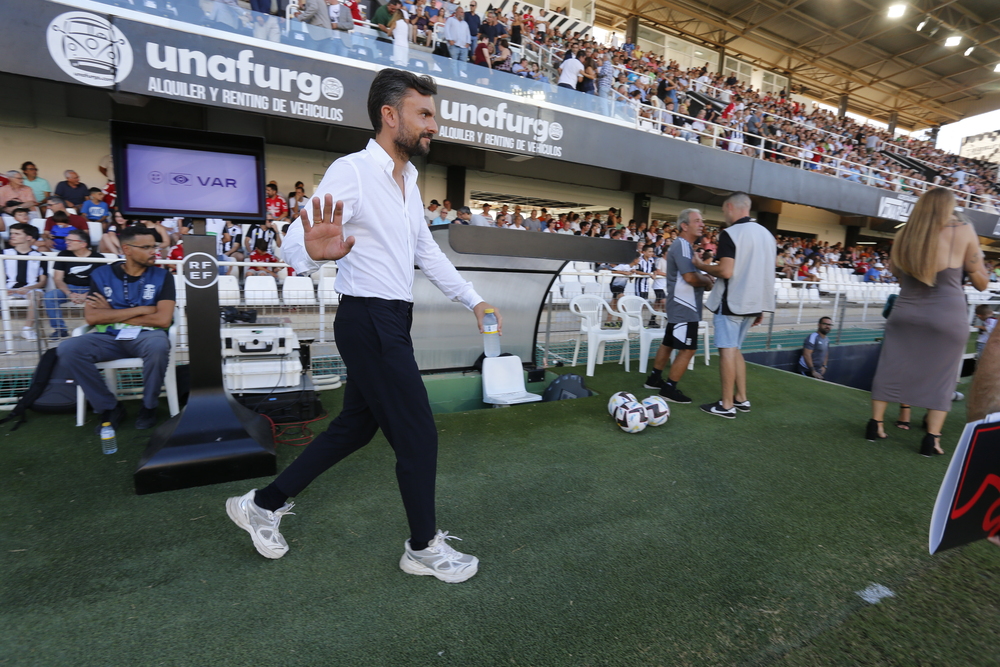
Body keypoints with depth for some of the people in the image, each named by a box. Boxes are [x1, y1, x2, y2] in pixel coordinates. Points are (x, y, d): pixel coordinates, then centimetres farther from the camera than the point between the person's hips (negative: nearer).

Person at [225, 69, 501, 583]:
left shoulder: (409, 180, 16)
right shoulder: (352, 172, -13)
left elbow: (428, 253, 21)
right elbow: (295, 243, -20)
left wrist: (473, 300, 19)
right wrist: (315, 251, -44)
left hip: (390, 320, 10)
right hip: (369, 320, -9)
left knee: (356, 426, 18)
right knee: (418, 435, 0)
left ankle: (263, 503, 36)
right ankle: (424, 547, 23)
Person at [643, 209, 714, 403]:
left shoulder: (686, 246, 17)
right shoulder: (682, 246, -17)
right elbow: (690, 277, -27)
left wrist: (704, 277, 5)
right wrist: (708, 282, -9)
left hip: (680, 306, 11)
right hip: (685, 307, -11)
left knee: (668, 343, 17)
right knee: (688, 349, -6)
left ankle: (655, 378, 28)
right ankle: (669, 388, 1)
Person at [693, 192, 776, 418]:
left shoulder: (730, 233, -12)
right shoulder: (767, 234, 13)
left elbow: (726, 271, -21)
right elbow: (765, 273, 15)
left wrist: (701, 266, -4)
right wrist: (760, 308, 20)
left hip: (731, 301, -8)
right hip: (753, 302, 8)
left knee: (727, 350, -2)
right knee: (734, 349, 17)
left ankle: (727, 405, 3)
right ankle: (741, 399, 20)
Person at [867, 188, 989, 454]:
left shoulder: (905, 233, 2)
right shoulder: (963, 231, -6)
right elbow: (981, 283, 1)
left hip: (905, 312, 2)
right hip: (947, 316, -2)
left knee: (891, 368, 10)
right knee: (941, 377, 8)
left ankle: (875, 424, 15)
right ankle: (932, 439, 10)